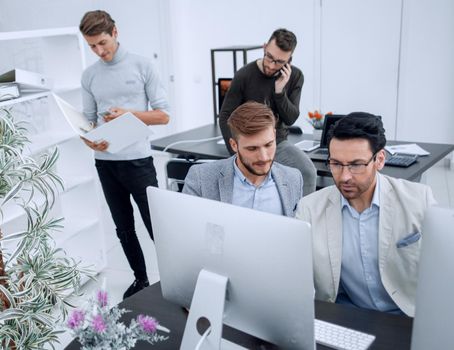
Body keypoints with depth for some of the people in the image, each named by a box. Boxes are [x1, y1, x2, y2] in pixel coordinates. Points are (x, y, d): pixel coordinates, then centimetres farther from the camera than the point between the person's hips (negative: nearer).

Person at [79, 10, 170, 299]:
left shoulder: (142, 66, -2)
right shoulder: (89, 76, 8)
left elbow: (163, 115, -4)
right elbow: (88, 121, 10)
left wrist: (128, 114, -18)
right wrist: (90, 141, -12)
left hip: (137, 160, -4)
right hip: (105, 163, 4)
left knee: (156, 226, 1)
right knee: (124, 229, 14)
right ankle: (140, 278, 30)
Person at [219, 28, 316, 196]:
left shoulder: (295, 76, -2)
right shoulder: (244, 75, -12)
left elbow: (290, 119, -5)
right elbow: (225, 117, -8)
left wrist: (280, 91, -22)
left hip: (279, 143, 3)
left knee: (308, 173, -22)